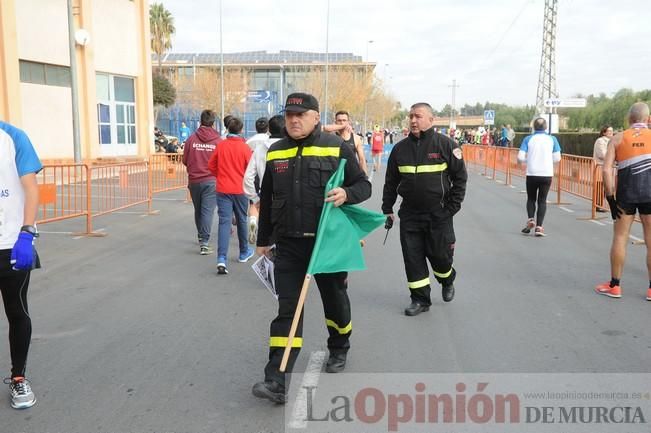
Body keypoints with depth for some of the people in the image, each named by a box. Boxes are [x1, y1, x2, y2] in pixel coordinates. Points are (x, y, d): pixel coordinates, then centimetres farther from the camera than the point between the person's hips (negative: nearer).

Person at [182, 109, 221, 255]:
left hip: (194, 180, 3)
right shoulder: (218, 141, -8)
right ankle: (204, 243, -7)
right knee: (207, 211, -2)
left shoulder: (191, 139, -3)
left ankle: (201, 237, 35)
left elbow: (185, 161, 3)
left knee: (198, 210, 19)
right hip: (211, 181, -3)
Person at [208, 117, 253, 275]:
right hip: (240, 189, -1)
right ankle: (244, 253, 34)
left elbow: (211, 166, 5)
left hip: (223, 189, 1)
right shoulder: (244, 147, -7)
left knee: (224, 222, -4)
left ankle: (222, 259, -17)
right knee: (242, 220, 17)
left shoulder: (221, 145, -1)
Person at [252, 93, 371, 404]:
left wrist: (346, 194, -24)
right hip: (288, 244, 2)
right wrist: (264, 240, 17)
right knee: (287, 308, -2)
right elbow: (266, 200, 14)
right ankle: (277, 381, -3)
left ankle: (339, 349, 44)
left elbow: (364, 185, -1)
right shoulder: (275, 152, 7)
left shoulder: (336, 147, -4)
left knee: (335, 300, 16)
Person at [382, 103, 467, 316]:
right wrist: (387, 209, 8)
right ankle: (420, 299, 16)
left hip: (438, 214, -3)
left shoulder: (446, 145, -5)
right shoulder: (400, 148, 5)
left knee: (439, 254, 5)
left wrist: (451, 208, -7)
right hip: (409, 213, 3)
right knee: (412, 257, 3)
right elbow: (391, 182, 12)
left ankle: (447, 281, 38)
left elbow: (460, 178, -2)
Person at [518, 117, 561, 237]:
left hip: (532, 174, 0)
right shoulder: (552, 139, 1)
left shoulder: (528, 139, -2)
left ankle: (531, 219, -4)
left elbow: (520, 157, -8)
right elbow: (557, 158, 0)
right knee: (542, 200, 8)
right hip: (547, 174, 1)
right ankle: (539, 227, 0)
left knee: (531, 198, 17)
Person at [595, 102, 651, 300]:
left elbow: (607, 169, -6)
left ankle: (614, 285, 14)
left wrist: (610, 197, -4)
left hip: (626, 194, 0)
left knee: (620, 238, 9)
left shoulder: (618, 138, 4)